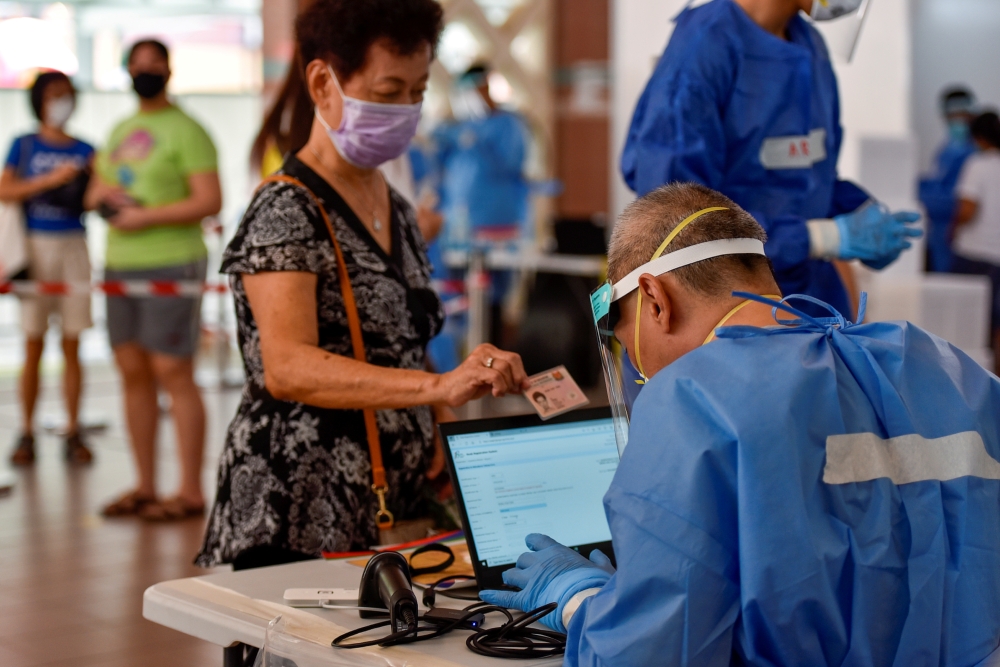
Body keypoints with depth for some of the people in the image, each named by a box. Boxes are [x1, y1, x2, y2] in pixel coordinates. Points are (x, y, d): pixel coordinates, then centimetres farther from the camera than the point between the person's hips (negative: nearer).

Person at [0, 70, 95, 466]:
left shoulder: (83, 151, 11)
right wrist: (51, 179, -13)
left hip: (73, 247, 2)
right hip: (35, 245, -2)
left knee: (72, 347, 2)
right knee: (33, 347, -1)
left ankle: (73, 434, 6)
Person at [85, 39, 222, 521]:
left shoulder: (186, 131, -5)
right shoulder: (120, 131, 19)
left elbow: (209, 201, -13)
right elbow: (94, 192, 24)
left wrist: (146, 217, -16)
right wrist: (104, 192, 1)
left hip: (171, 265, -7)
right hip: (120, 265, 8)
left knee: (173, 374, -9)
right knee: (133, 374, 7)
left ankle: (191, 492, -5)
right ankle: (145, 486, 14)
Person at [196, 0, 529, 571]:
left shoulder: (399, 212, 12)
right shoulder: (286, 213, -13)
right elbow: (286, 367, -29)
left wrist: (441, 434, 4)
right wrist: (438, 387, -40)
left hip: (398, 510, 7)